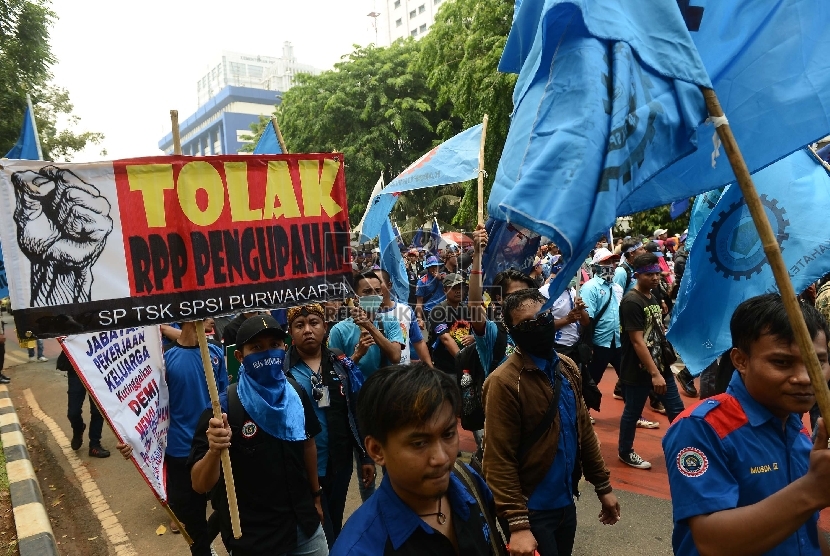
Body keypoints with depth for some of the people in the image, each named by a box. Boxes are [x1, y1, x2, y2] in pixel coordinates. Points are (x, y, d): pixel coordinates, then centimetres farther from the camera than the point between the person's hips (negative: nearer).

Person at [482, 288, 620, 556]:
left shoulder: (568, 368, 1)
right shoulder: (504, 382, -21)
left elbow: (584, 431, 9)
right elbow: (499, 461, -21)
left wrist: (603, 485, 12)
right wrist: (517, 524, -22)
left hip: (566, 502, 7)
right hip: (532, 509, -7)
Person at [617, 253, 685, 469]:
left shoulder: (653, 297, 9)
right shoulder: (631, 302, -18)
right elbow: (637, 341, -22)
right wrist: (654, 373, -23)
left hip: (661, 365, 8)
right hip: (639, 370, -8)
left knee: (677, 410, 11)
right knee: (632, 413, 9)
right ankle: (625, 452, 26)